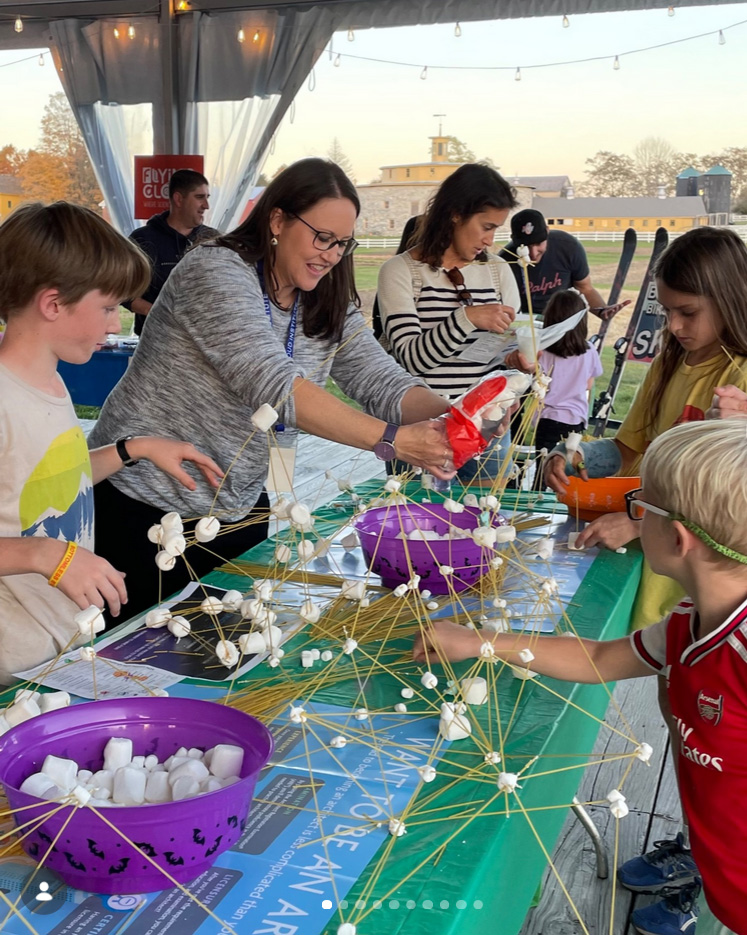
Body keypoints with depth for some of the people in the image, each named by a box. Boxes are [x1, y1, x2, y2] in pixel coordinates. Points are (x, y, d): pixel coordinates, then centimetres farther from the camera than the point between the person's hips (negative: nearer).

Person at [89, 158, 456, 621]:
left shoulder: (330, 308, 3)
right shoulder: (216, 271, -20)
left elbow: (383, 381, -6)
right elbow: (270, 383, -33)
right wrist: (392, 440, -39)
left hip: (240, 509, 6)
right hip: (145, 509, -6)